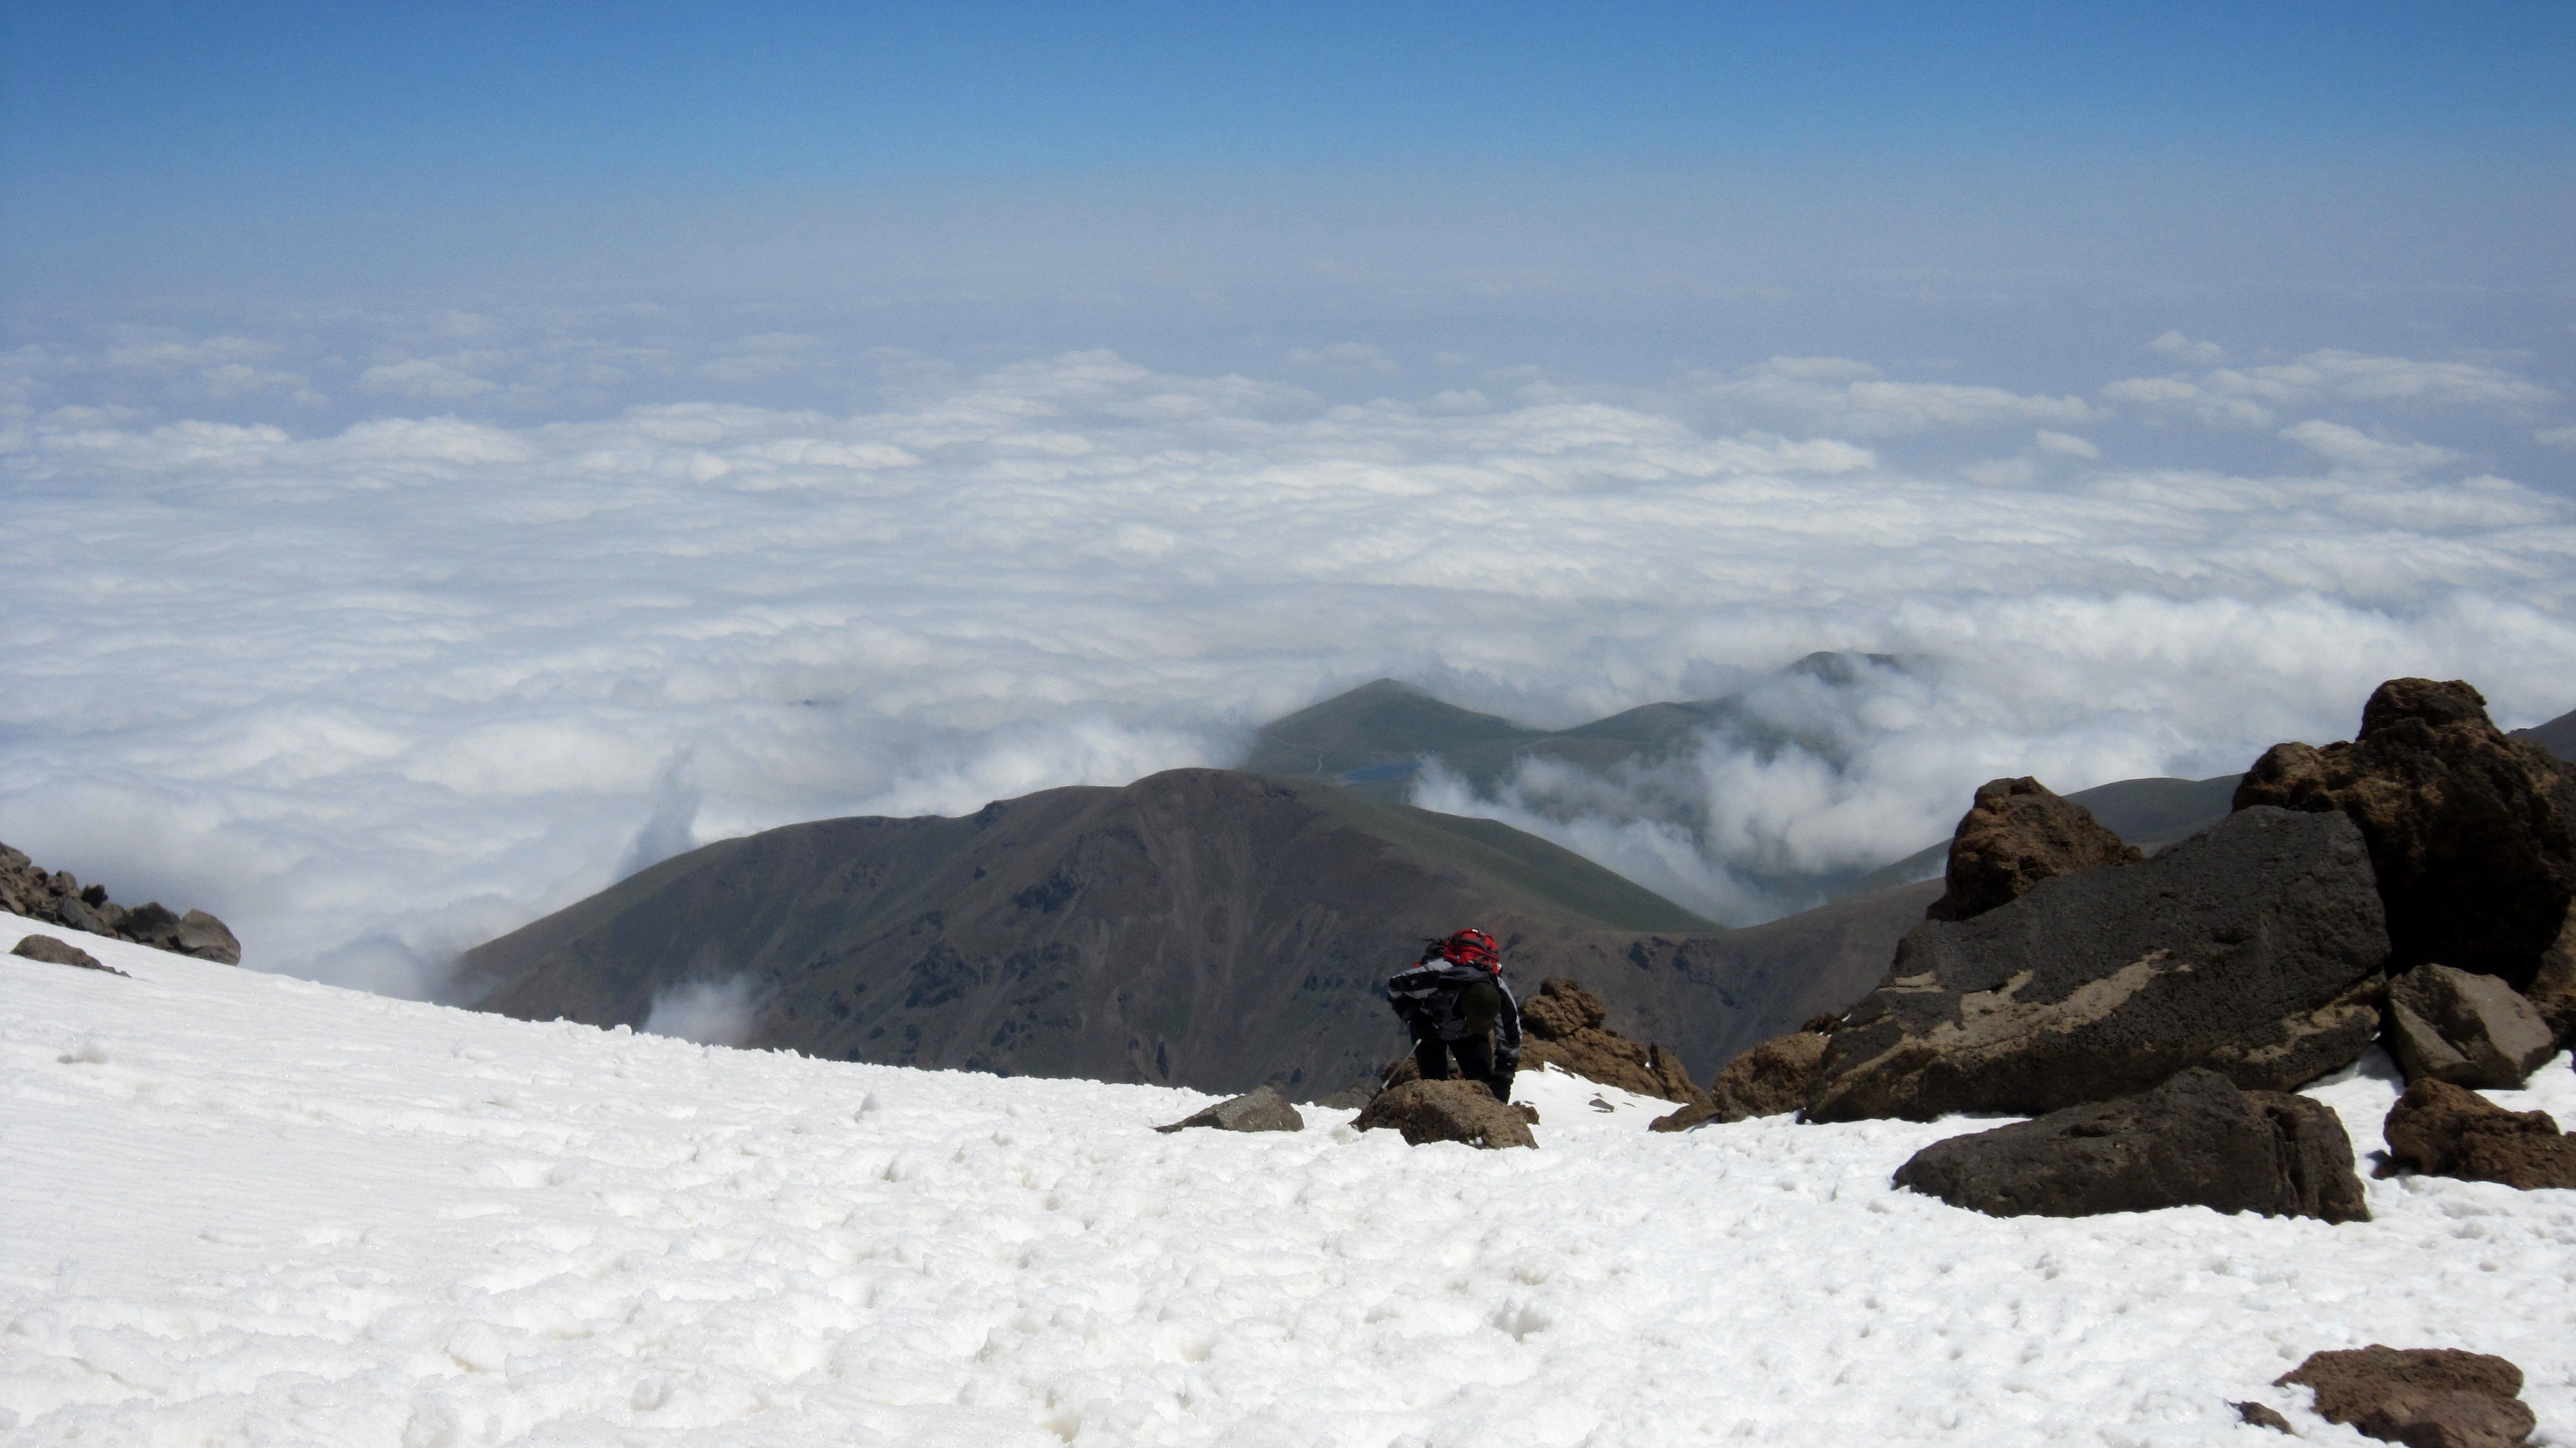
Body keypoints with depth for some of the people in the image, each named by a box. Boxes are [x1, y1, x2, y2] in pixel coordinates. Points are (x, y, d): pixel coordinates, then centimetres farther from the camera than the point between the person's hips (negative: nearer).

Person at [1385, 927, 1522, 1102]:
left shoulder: (1502, 999, -34)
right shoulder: (1436, 976, -43)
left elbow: (1511, 1044, -16)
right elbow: (1395, 986, -23)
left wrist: (1501, 1086, -17)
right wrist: (1413, 1019, -33)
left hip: (1468, 1035, 2)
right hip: (1431, 1027, -2)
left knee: (1482, 1081, -11)